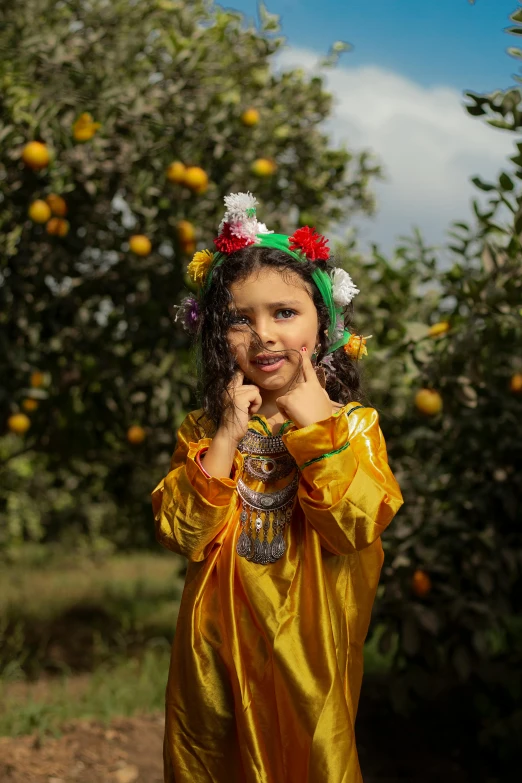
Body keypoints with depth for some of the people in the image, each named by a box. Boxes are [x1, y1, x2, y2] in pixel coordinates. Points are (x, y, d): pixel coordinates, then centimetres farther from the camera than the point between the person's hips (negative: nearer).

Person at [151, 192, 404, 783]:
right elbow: (182, 535, -12)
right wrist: (227, 437, -18)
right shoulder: (204, 431, -1)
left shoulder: (352, 424, -7)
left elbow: (353, 528, -21)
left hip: (309, 646, -2)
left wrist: (314, 423, -20)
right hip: (218, 645, 2)